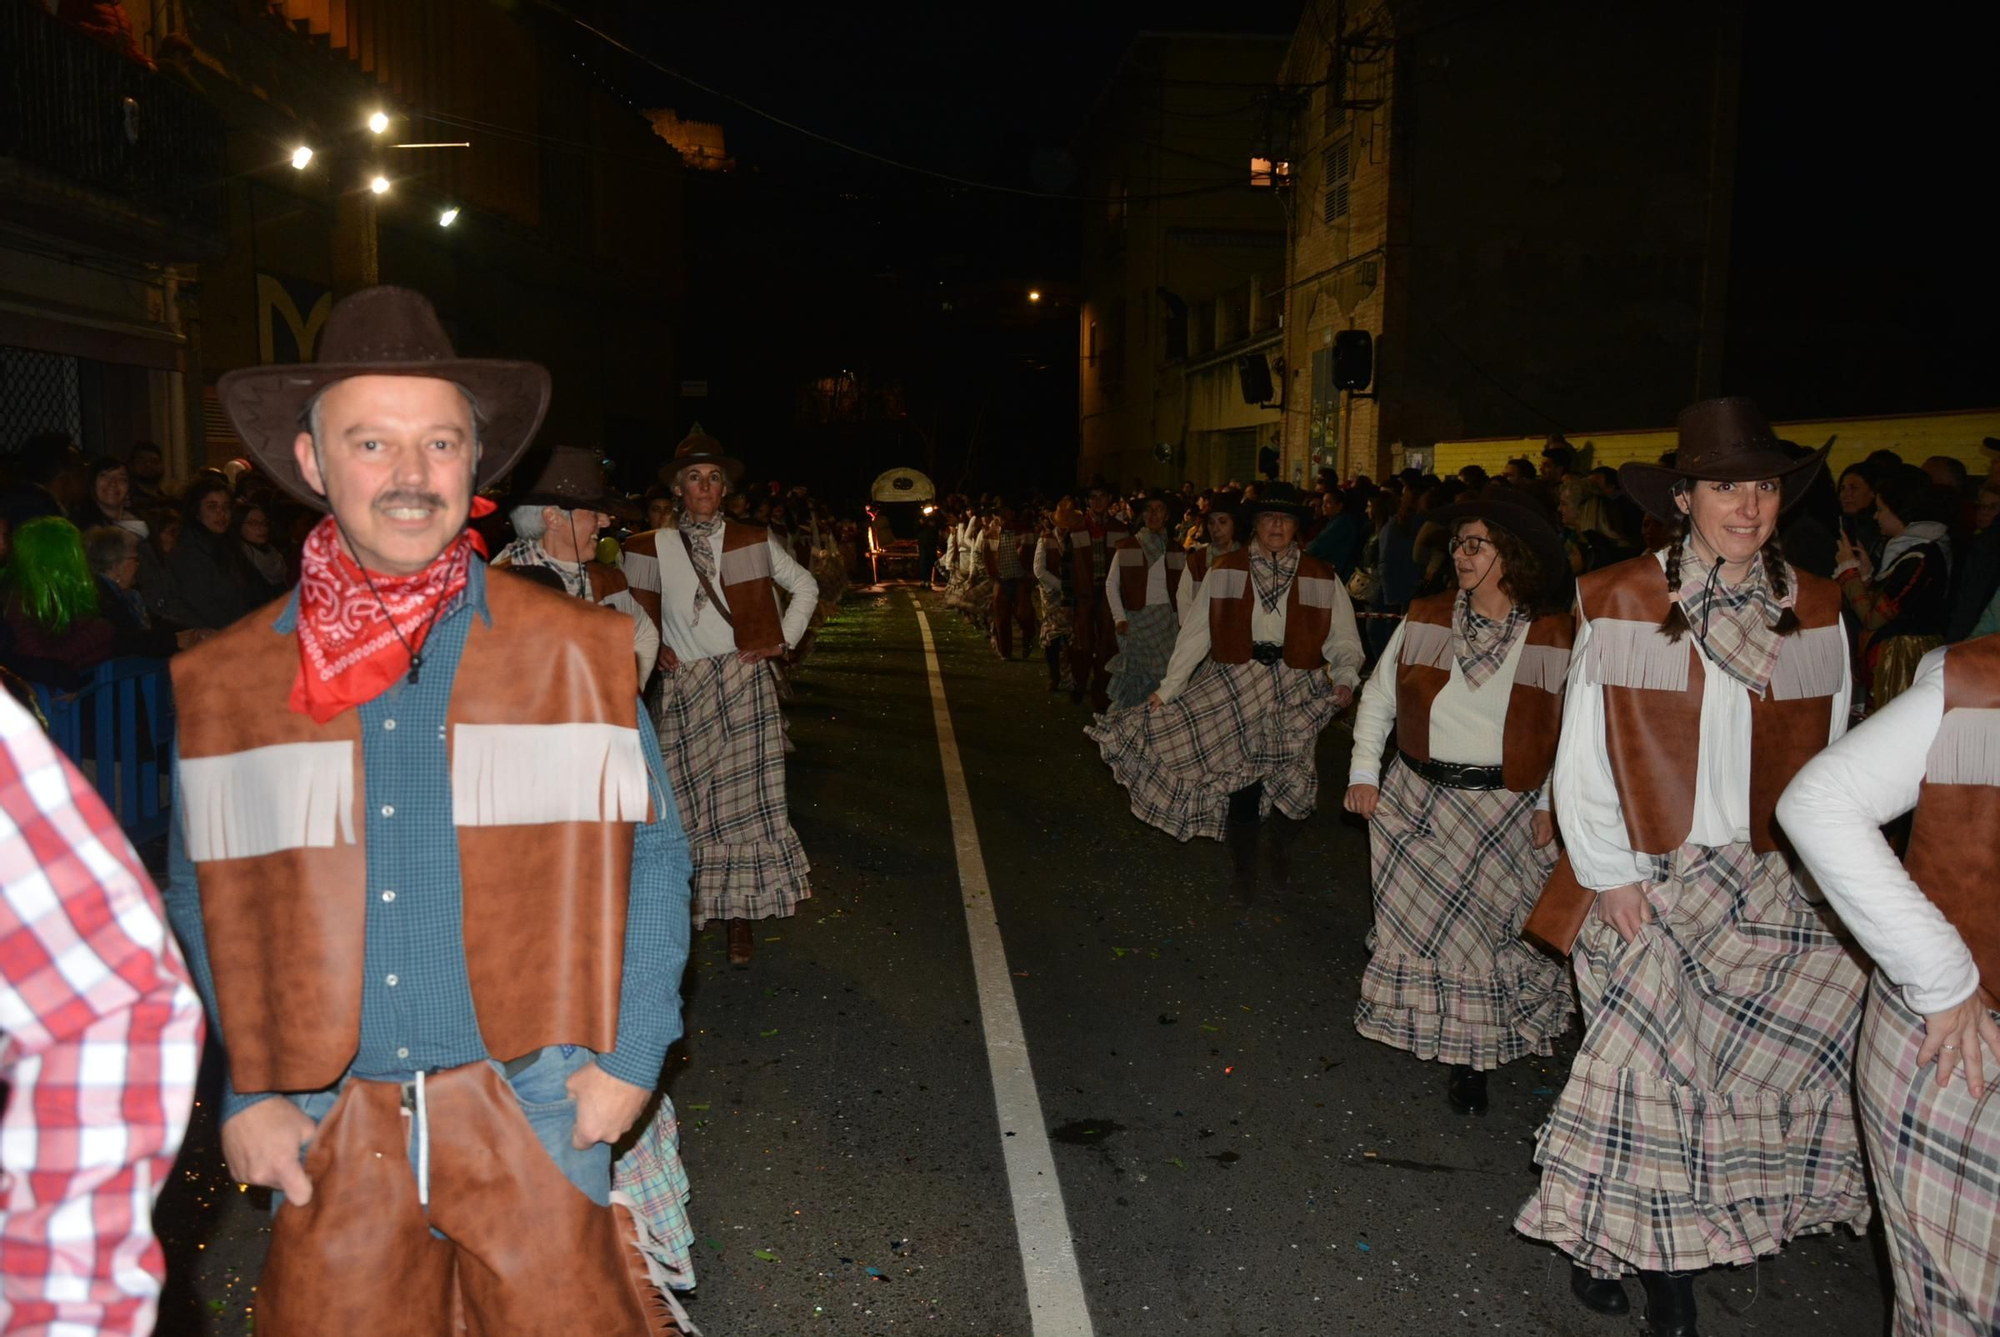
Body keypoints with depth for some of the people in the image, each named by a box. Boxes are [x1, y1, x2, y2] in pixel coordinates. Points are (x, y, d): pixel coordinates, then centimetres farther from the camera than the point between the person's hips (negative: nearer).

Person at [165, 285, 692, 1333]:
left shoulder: (580, 654, -2)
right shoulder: (221, 684, 2)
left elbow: (649, 854, 1)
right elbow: (200, 898, 8)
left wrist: (629, 1054, -5)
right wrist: (242, 1088, 2)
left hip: (533, 1116, -1)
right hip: (327, 1135, 2)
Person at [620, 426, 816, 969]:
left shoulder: (752, 542, 5)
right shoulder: (653, 549, 4)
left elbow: (805, 587, 15)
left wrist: (783, 640, 6)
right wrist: (653, 648, 5)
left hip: (742, 682, 0)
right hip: (684, 689, 0)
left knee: (746, 796, -3)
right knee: (690, 801, -1)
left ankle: (742, 916, 5)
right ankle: (688, 909, 11)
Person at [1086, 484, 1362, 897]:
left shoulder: (1321, 578, 4)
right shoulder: (1225, 571, 3)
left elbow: (1343, 640, 3)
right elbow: (1196, 633, 0)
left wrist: (1345, 678, -16)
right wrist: (1168, 688, -5)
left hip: (1296, 693, 1)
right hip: (1234, 688, -1)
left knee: (1290, 782, 3)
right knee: (1239, 780, 0)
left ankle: (1281, 857, 32)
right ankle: (1244, 870, 22)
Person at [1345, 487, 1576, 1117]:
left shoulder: (1556, 638, -7)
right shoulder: (1424, 621, 0)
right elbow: (1379, 695, 7)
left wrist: (1550, 805, -5)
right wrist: (1364, 772, 2)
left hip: (1503, 807, -2)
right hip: (1417, 798, 2)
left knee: (1484, 924, 2)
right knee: (1417, 920, 10)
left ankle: (1470, 1058, 16)